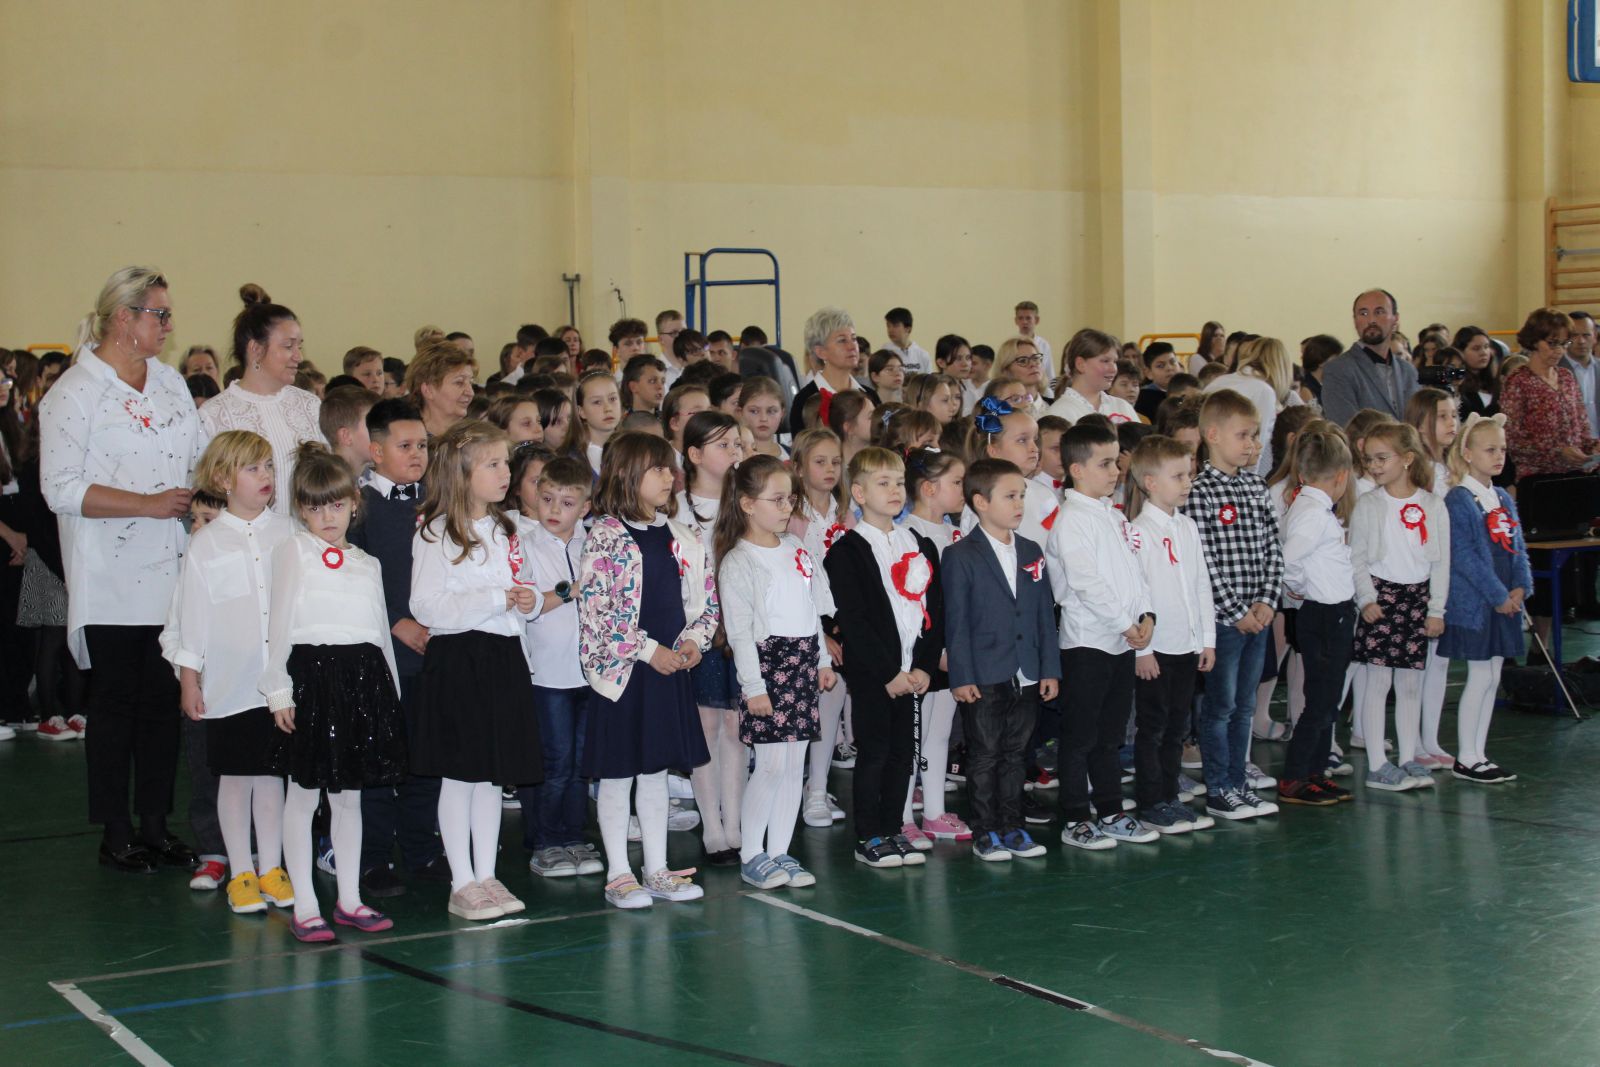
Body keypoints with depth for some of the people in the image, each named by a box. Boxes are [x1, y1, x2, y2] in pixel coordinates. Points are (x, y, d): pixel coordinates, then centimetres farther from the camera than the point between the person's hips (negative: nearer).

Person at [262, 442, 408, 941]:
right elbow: (280, 622, -3)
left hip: (364, 676, 5)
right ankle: (304, 906, 6)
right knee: (303, 794, 1)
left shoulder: (367, 564, 16)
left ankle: (350, 899, 20)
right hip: (313, 672, -5)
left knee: (349, 795, 12)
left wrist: (391, 693, 14)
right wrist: (279, 691, -9)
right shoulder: (292, 550, 2)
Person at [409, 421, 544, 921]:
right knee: (459, 775, 0)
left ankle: (487, 877, 18)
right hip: (456, 660, -7)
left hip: (504, 657, 7)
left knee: (493, 776, 11)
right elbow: (427, 607, -17)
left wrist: (530, 600, 0)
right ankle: (462, 884, 8)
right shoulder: (436, 533, -9)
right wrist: (496, 600, -20)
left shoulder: (505, 529, 14)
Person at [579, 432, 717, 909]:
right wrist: (647, 650, -17)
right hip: (621, 670, -6)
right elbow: (595, 610, -18)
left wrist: (693, 640, -4)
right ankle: (618, 875, 11)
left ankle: (658, 871, 21)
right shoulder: (605, 537, -12)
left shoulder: (679, 537, 8)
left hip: (672, 667, 6)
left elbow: (705, 597, 13)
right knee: (617, 773, 3)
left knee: (656, 770, 13)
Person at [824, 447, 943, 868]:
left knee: (902, 751, 9)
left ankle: (892, 832, 18)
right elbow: (852, 619, -13)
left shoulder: (920, 546, 12)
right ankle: (868, 838, 7)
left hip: (912, 671, 5)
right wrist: (888, 672, -15)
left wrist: (924, 666, -2)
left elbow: (934, 611, 10)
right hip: (869, 672, -5)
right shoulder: (848, 550, -7)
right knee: (873, 751, -1)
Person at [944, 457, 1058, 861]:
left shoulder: (1031, 552, 10)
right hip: (983, 678, -5)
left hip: (1026, 676, 5)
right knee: (984, 757, 3)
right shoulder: (960, 556, -6)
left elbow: (1045, 613, 12)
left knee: (1015, 755, 12)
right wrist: (961, 676, -12)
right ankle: (985, 832, 12)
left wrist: (1050, 668, 7)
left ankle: (1012, 828, 20)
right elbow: (955, 620, -8)